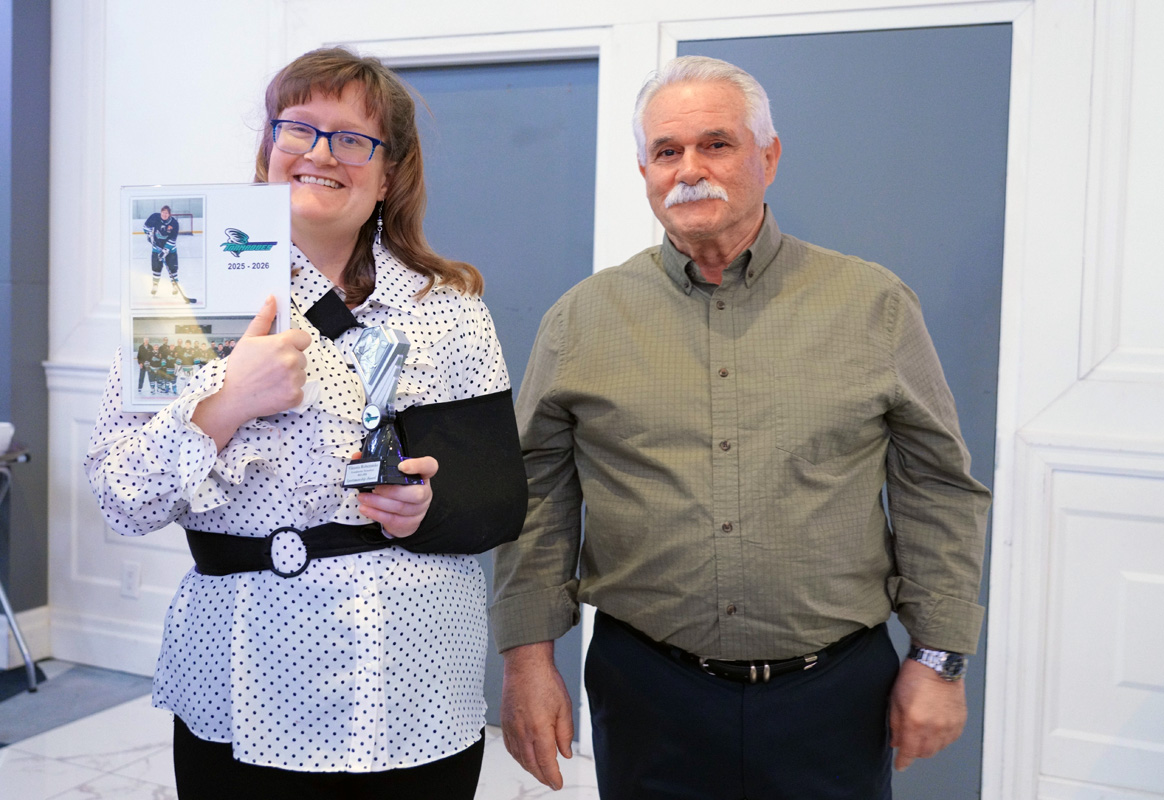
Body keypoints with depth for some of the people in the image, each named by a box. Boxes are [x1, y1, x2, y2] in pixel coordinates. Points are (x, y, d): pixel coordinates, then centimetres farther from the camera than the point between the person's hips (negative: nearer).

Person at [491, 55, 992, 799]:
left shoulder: (874, 305, 1)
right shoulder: (582, 319, 2)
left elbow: (938, 491, 3)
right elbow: (535, 496, 4)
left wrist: (940, 659, 1)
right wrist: (528, 655, -1)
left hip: (835, 695, 0)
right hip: (647, 694, 1)